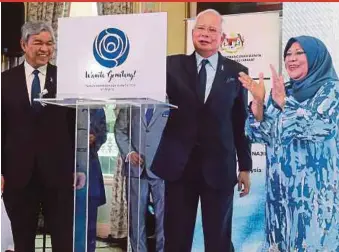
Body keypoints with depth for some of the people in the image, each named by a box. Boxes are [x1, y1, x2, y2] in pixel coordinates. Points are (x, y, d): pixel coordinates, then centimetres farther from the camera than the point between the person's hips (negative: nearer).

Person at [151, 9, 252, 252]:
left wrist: (245, 166, 6)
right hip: (179, 164, 1)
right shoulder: (173, 65, 5)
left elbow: (241, 122, 6)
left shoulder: (236, 72, 4)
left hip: (218, 166, 0)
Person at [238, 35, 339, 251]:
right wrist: (258, 101, -9)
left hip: (315, 190, -5)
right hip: (281, 188, 5)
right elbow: (261, 135, 6)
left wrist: (283, 101, -16)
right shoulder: (282, 92, 11)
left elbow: (317, 127, -19)